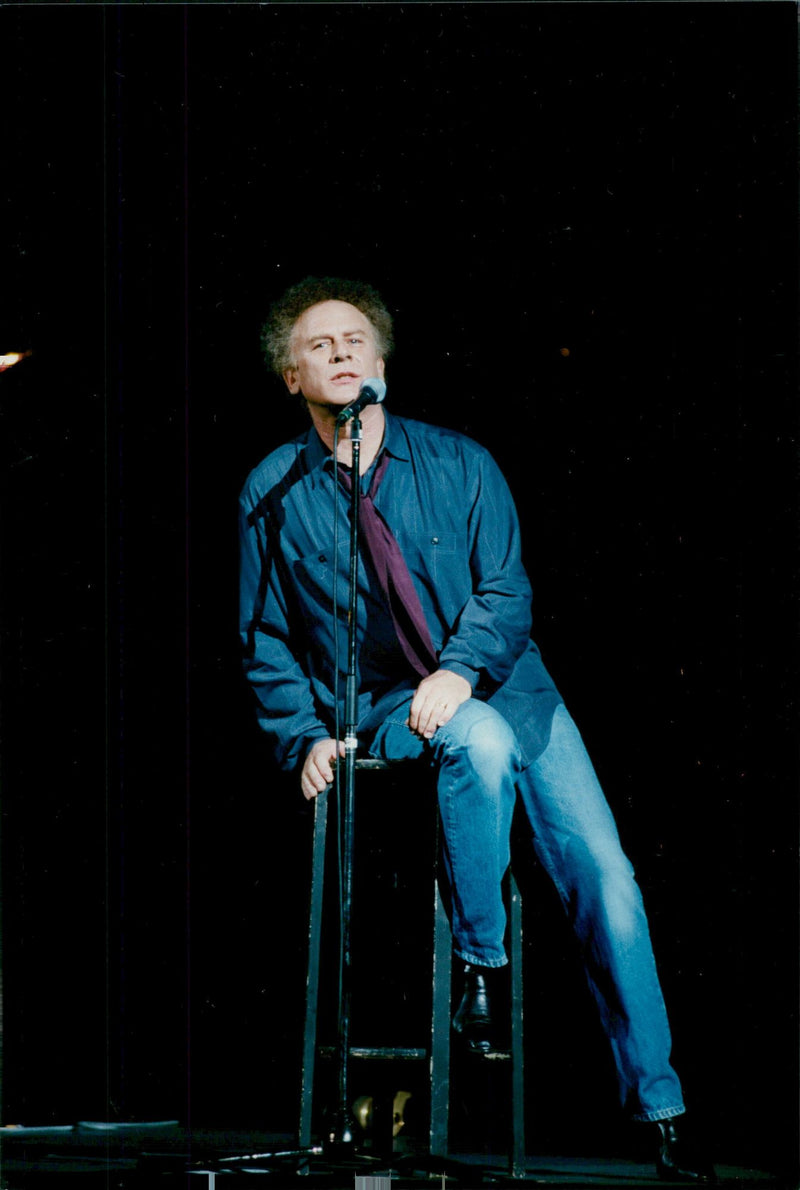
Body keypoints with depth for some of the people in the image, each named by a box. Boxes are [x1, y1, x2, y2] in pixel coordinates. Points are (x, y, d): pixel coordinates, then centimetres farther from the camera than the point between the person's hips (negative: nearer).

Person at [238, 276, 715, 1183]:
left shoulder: (457, 463, 4)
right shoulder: (273, 493, 3)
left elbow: (506, 591, -2)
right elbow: (267, 641, 9)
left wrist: (462, 668, -21)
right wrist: (306, 736, -5)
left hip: (503, 685, 2)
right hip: (381, 707, -2)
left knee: (601, 872, -14)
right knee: (478, 738, -38)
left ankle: (657, 1109, -8)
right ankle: (479, 965, -22)